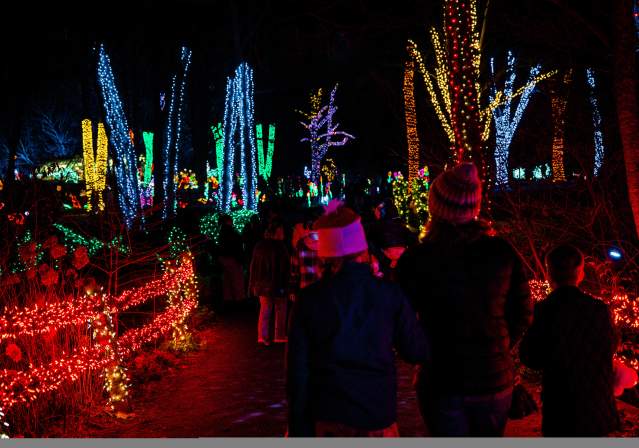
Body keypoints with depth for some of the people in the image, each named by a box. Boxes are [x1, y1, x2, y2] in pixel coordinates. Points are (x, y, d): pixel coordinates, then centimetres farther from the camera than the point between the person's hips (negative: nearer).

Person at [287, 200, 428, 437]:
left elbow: (297, 369, -4)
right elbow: (417, 353, 1)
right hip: (376, 418, 0)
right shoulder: (390, 295, -6)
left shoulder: (309, 299, -6)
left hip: (326, 419, 1)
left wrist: (299, 428, 4)